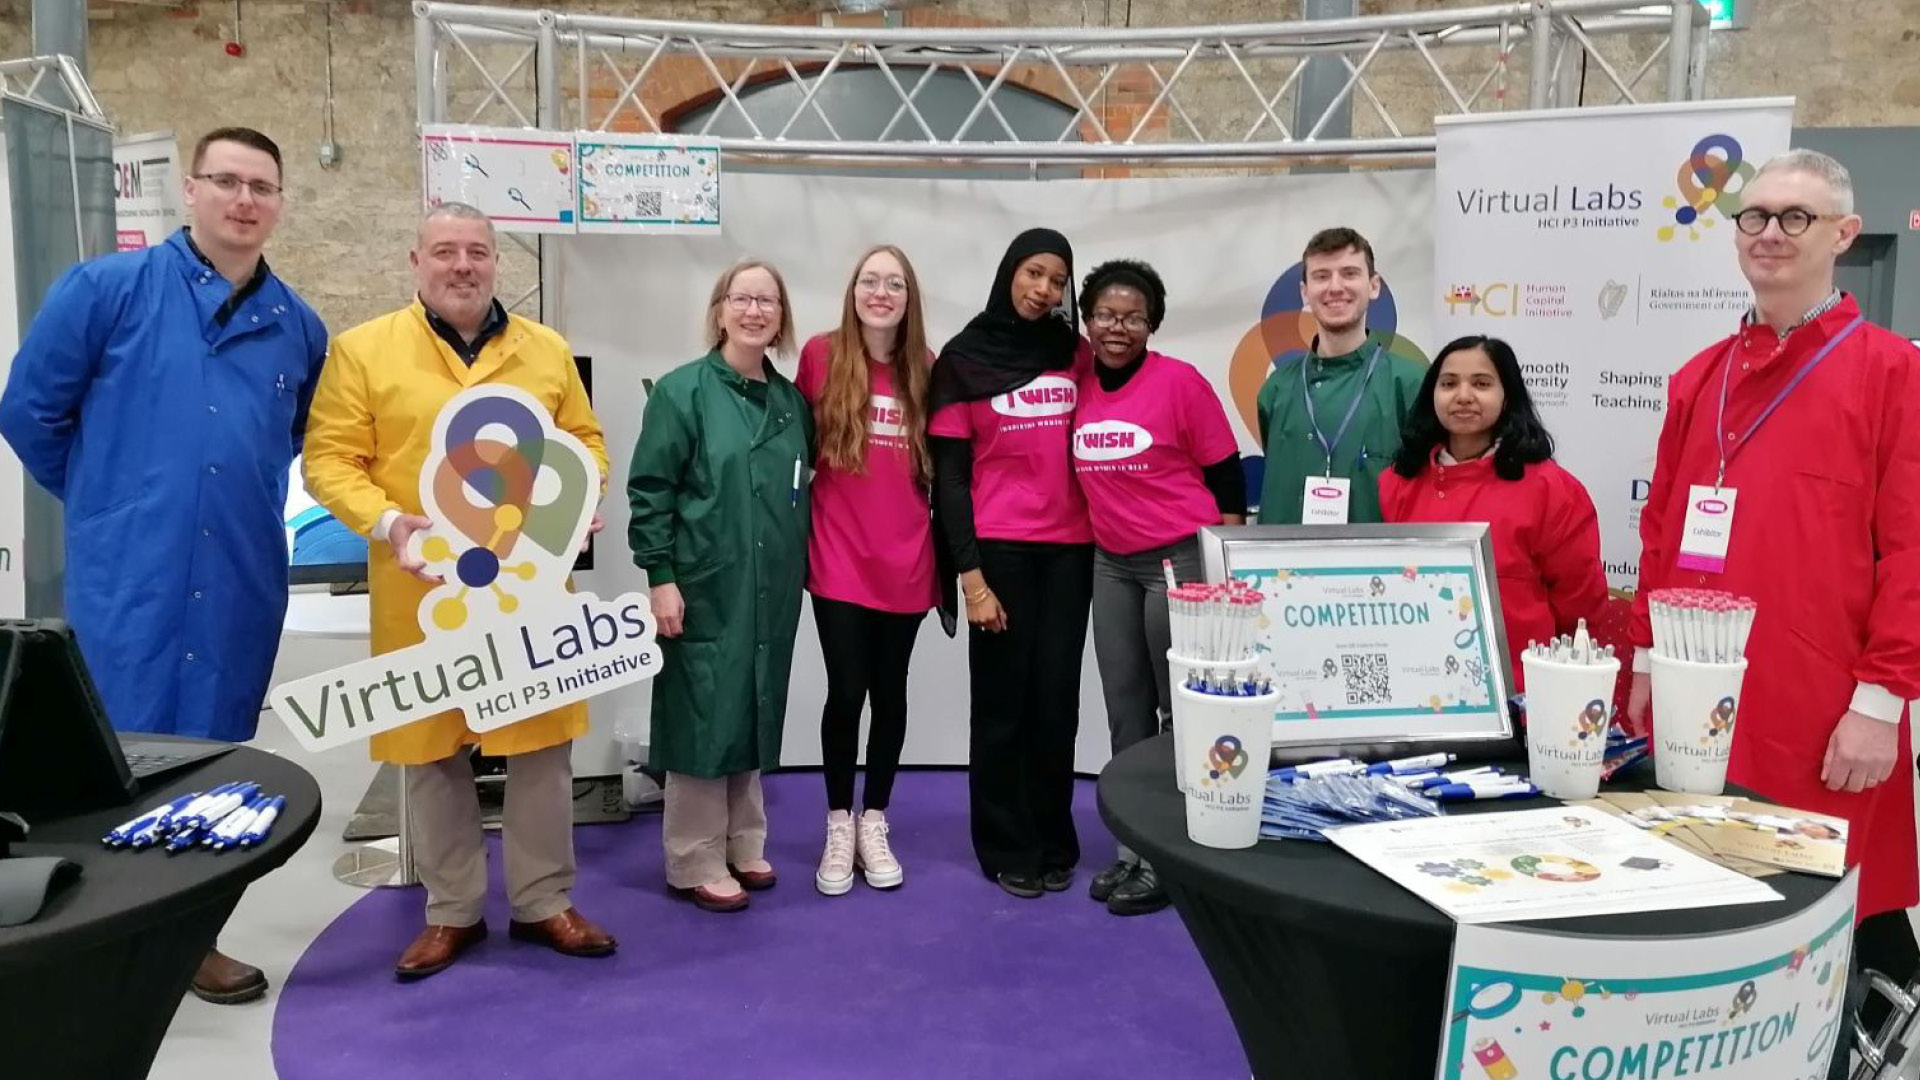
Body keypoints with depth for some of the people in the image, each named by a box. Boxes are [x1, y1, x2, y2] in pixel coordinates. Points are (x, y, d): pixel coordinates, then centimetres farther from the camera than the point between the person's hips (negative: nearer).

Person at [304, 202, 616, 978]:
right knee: (434, 750, 9)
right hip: (422, 586, -1)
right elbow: (330, 458, -3)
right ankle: (452, 912, 25)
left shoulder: (547, 350, 8)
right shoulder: (363, 349, 0)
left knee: (542, 744, 7)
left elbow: (584, 439, 15)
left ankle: (544, 902, 23)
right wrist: (385, 521, -19)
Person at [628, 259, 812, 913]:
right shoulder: (683, 390, -7)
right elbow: (649, 490, -10)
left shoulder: (792, 402, 10)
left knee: (755, 713, 13)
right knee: (704, 716, -1)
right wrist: (660, 575, -15)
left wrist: (801, 567, 14)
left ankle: (743, 845, 26)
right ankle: (695, 862, 11)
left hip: (771, 592, 6)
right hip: (704, 589, -6)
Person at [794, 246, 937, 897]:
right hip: (839, 558, -2)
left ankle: (873, 824, 26)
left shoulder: (927, 370, 2)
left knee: (890, 692, 11)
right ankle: (839, 827, 20)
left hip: (905, 561, 2)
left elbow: (940, 466, 8)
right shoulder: (821, 356, -4)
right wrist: (801, 521, 0)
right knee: (846, 692, 1)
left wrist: (946, 544, 6)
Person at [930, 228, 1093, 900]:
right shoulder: (963, 358, 0)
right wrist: (969, 573, -10)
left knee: (1057, 699, 6)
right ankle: (1007, 847, 16)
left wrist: (1105, 539, 1)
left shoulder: (1075, 353, 8)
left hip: (1069, 549, 3)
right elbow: (949, 476, -3)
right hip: (999, 548, -2)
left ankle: (1054, 844, 19)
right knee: (1002, 700, 3)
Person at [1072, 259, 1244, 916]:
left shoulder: (1180, 381, -9)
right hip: (1110, 565, 6)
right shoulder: (1081, 387, 5)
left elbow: (1226, 476, -5)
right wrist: (1092, 548, 13)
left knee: (1181, 710, 2)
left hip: (1181, 559, -6)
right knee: (1125, 709, 10)